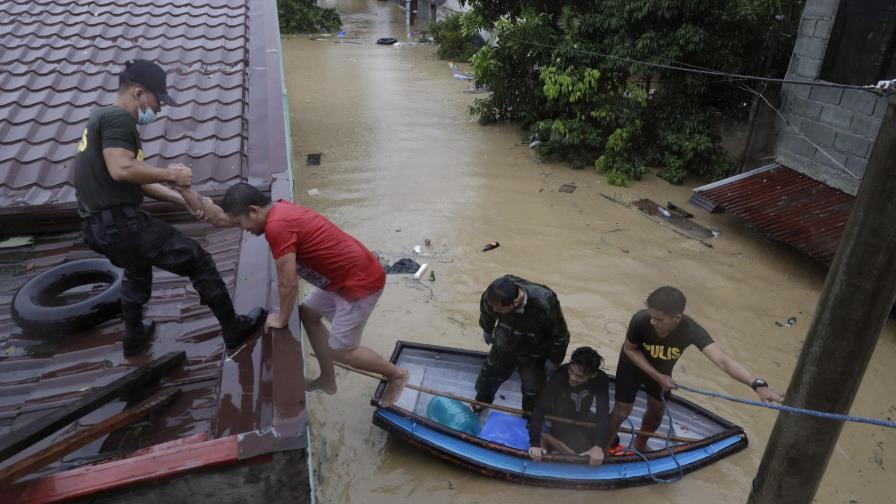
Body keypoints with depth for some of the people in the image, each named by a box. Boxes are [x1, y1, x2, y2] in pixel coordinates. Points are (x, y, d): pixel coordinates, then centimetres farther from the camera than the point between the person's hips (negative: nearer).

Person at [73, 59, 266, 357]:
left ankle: (134, 338, 50)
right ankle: (235, 330, 10)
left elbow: (136, 182, 18)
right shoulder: (118, 118, -11)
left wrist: (183, 199, 13)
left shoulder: (104, 117, 21)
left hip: (99, 224, 11)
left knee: (138, 271, 36)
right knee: (199, 263, -1)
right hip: (120, 222, -10)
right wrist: (170, 174, -14)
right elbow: (121, 170, -28)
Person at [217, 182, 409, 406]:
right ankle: (328, 380, 33)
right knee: (308, 313, 21)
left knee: (340, 351, 1)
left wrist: (282, 318, -1)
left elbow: (289, 283, -17)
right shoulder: (280, 209, 4)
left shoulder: (276, 226, -24)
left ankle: (396, 375, 22)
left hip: (362, 282, -10)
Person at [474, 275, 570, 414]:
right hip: (504, 345, 3)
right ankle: (482, 400, 54)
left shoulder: (544, 304, -43)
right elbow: (486, 312, -5)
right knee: (488, 374, 21)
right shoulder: (494, 296, -33)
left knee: (532, 391, 8)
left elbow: (560, 335, -23)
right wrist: (487, 330, 13)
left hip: (533, 355, -3)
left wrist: (553, 360, -8)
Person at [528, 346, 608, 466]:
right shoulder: (561, 374, -34)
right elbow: (540, 408, -36)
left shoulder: (601, 380, -26)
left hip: (582, 420, 4)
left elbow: (602, 414, -32)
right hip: (559, 419, -4)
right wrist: (535, 443, -44)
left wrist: (598, 446, -45)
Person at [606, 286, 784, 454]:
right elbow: (629, 349, -22)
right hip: (633, 366, -2)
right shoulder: (640, 320, -42)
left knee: (657, 411, 20)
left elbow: (723, 360, -52)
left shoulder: (691, 330, -41)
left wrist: (758, 384, -66)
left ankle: (640, 445, 48)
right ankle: (606, 446, 35)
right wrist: (657, 376, -28)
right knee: (622, 411, 7)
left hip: (662, 370, 3)